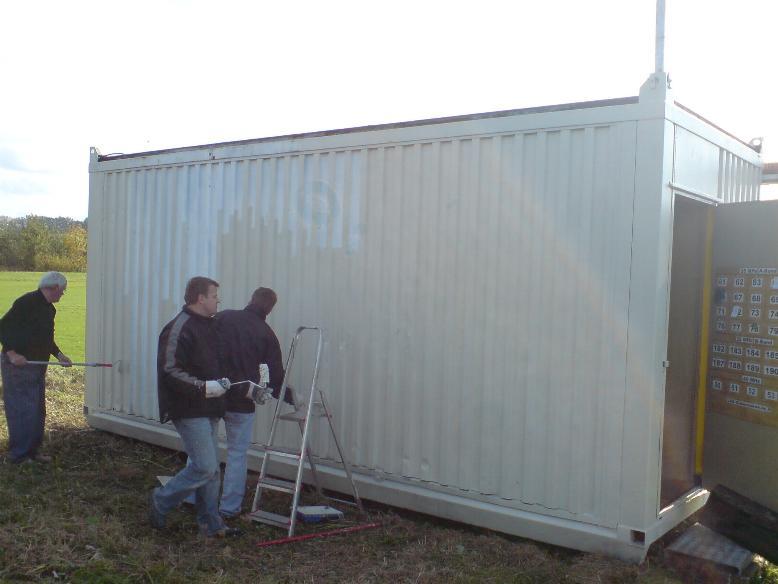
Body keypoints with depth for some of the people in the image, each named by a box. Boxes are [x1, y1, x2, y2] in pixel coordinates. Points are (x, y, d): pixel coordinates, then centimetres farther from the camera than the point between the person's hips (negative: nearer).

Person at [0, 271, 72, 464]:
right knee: (22, 410, -6)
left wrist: (59, 355, 13)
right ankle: (19, 455, 2)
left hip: (38, 366, 10)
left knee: (38, 410, 13)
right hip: (19, 364, -10)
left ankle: (32, 451, 22)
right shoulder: (27, 302, -16)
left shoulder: (49, 309, 14)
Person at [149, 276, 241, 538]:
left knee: (211, 468, 12)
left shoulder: (207, 326, 15)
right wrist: (205, 387, -26)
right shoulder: (179, 329, -16)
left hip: (207, 410, 9)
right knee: (205, 467, -10)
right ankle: (161, 501, 11)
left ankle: (211, 524, 21)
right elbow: (170, 371, -23)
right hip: (189, 411, -9)